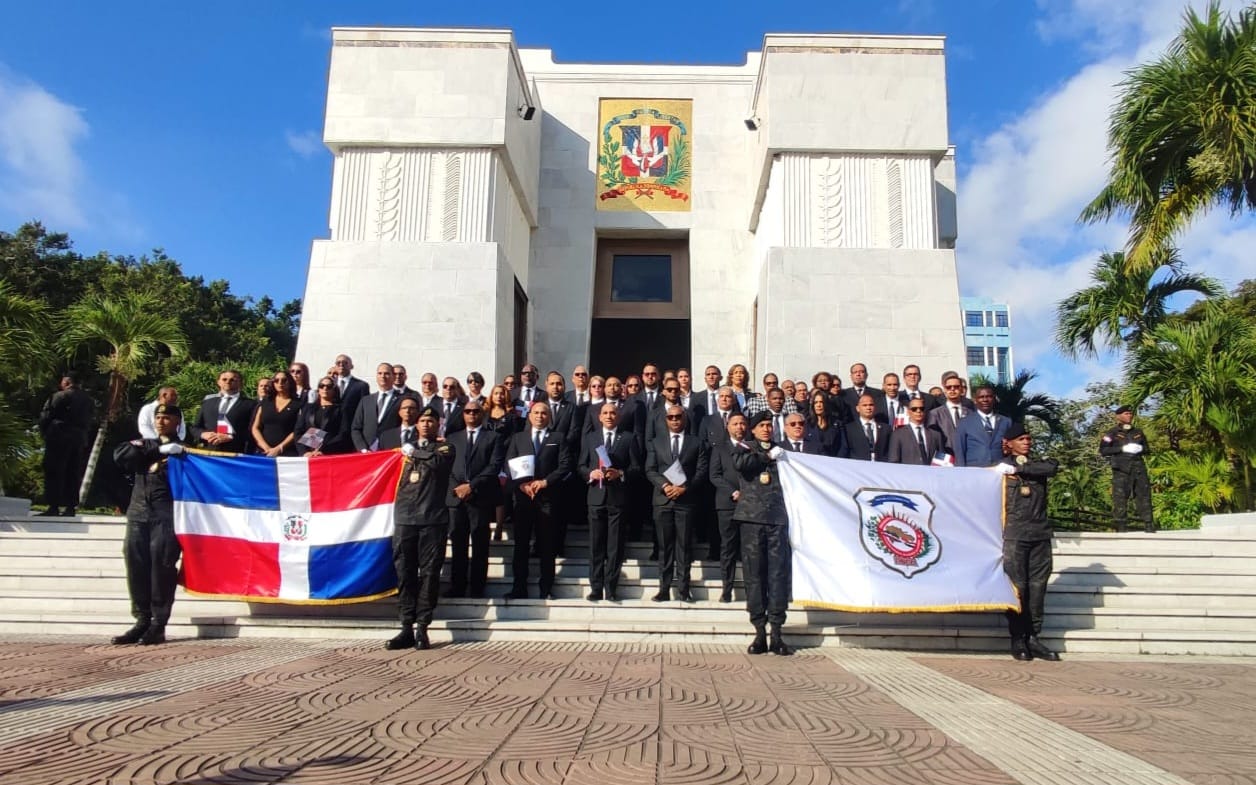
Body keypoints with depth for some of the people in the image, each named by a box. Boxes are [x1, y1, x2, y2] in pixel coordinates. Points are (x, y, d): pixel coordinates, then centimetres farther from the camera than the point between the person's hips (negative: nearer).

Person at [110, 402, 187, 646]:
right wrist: (157, 450, -4)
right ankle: (142, 621, 3)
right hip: (138, 513, 4)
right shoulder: (145, 445, 23)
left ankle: (158, 625, -8)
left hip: (166, 515, -4)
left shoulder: (182, 450, 11)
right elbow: (120, 454, 2)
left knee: (161, 565, -12)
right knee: (136, 565, -4)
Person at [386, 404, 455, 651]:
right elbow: (397, 480, 20)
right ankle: (406, 628, 4)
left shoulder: (444, 447, 9)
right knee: (404, 573, 0)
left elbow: (438, 462, -13)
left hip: (432, 519, -3)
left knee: (429, 573, -3)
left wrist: (414, 452, -1)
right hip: (405, 518, 3)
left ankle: (422, 628, 1)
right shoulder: (407, 448, 21)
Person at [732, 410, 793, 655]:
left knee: (779, 573, -3)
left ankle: (776, 634, 0)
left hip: (778, 518, 2)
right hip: (752, 517, -2)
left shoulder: (780, 451, 21)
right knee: (754, 573, -1)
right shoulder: (743, 447, 13)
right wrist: (767, 457, -3)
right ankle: (759, 632, 4)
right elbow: (740, 463, -9)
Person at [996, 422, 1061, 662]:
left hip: (1040, 534, 3)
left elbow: (1052, 467, -9)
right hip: (1014, 535, -3)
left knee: (1038, 586, 2)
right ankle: (1018, 639, 1)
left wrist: (1018, 468, -10)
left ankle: (1033, 637, 8)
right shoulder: (1001, 468, 8)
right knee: (1017, 586, -5)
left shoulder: (1038, 464, 15)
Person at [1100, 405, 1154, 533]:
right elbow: (1103, 450, -5)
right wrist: (1122, 448, -14)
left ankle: (1149, 525, 4)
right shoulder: (1112, 433, 4)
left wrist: (1141, 448, 1)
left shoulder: (1138, 432, 20)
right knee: (1120, 496, -8)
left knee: (1144, 494, 1)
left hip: (1138, 467, 5)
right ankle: (1120, 526, -4)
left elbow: (1146, 449, 26)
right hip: (1121, 469, -4)